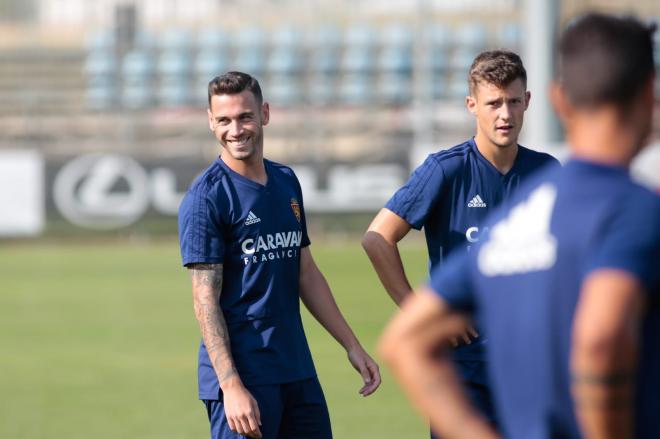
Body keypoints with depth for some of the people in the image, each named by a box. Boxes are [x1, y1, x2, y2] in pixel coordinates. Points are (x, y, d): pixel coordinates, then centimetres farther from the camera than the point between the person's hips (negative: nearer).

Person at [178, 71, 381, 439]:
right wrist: (231, 387, -20)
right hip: (244, 376, -7)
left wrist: (353, 346, 17)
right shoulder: (206, 198, -9)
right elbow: (206, 301, -13)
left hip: (298, 369, 7)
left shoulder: (287, 183, 12)